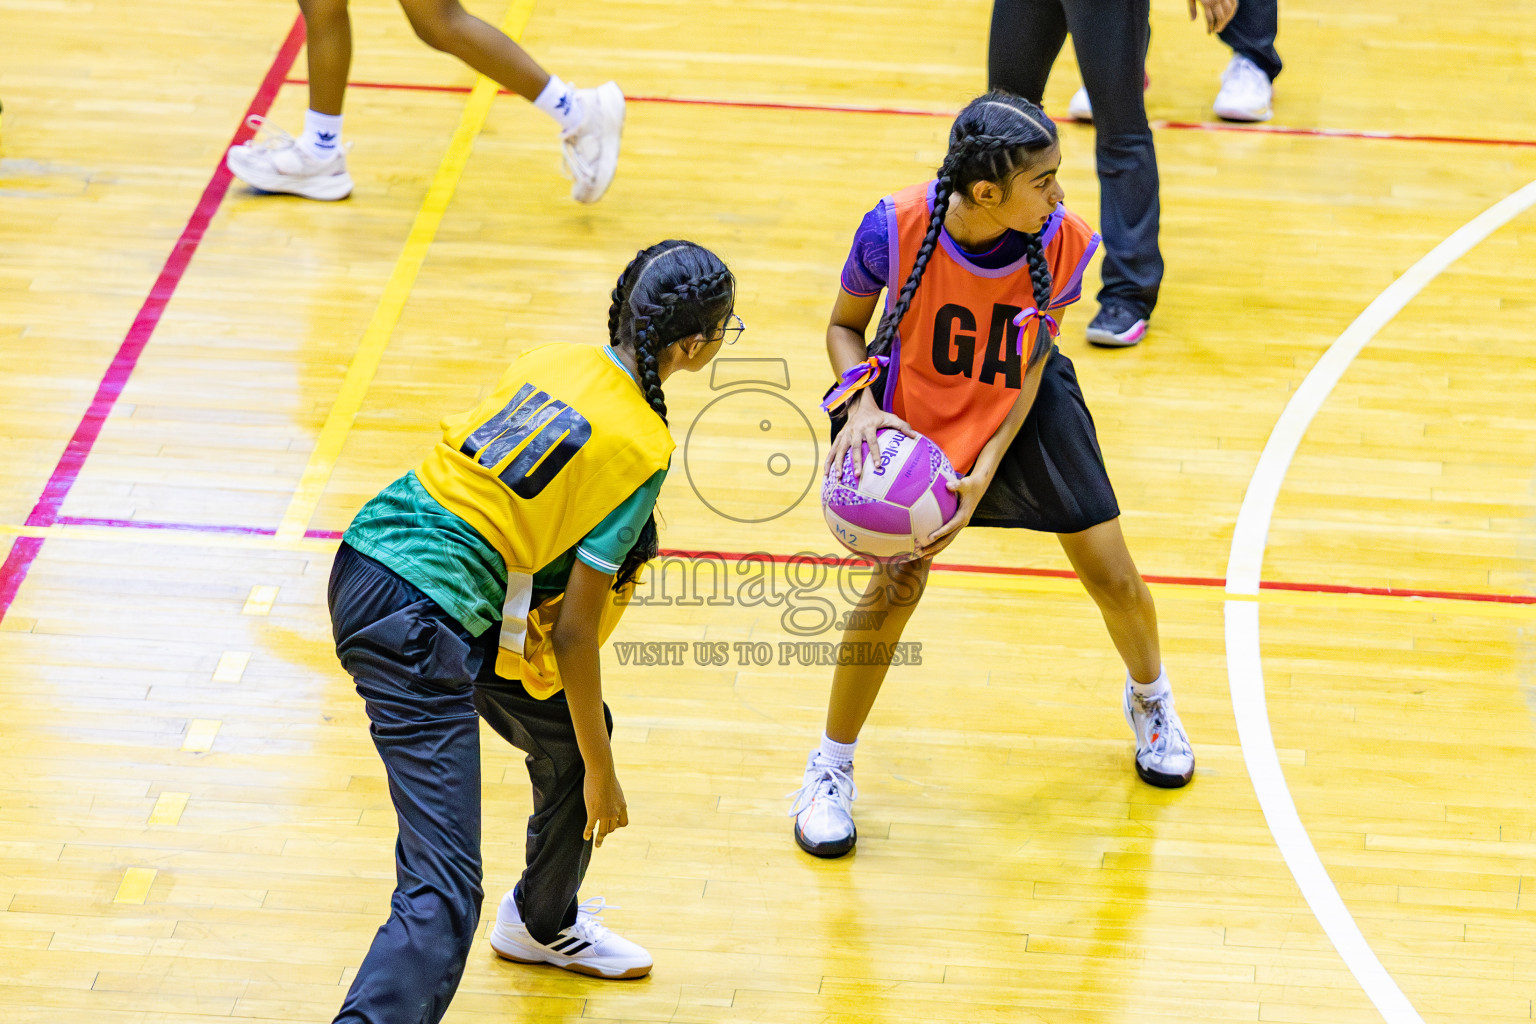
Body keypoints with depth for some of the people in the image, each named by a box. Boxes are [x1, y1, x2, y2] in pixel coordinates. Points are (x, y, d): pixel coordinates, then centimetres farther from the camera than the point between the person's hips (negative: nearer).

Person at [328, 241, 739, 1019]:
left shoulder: (552, 364, 6)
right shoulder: (641, 451, -13)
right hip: (418, 628, -9)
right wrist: (602, 777, 1)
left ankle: (542, 926, 54)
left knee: (569, 736, 30)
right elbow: (573, 632, -11)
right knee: (444, 896, -12)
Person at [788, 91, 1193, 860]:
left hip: (1023, 409, 2)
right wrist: (862, 405, -30)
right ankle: (830, 770, 6)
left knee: (1110, 572, 3)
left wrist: (984, 477, -24)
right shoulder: (896, 230, -31)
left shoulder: (1060, 241, -26)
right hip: (917, 404, -2)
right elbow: (844, 326, -11)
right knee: (897, 582, -15)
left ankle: (1150, 697, 38)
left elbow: (1029, 370, -15)